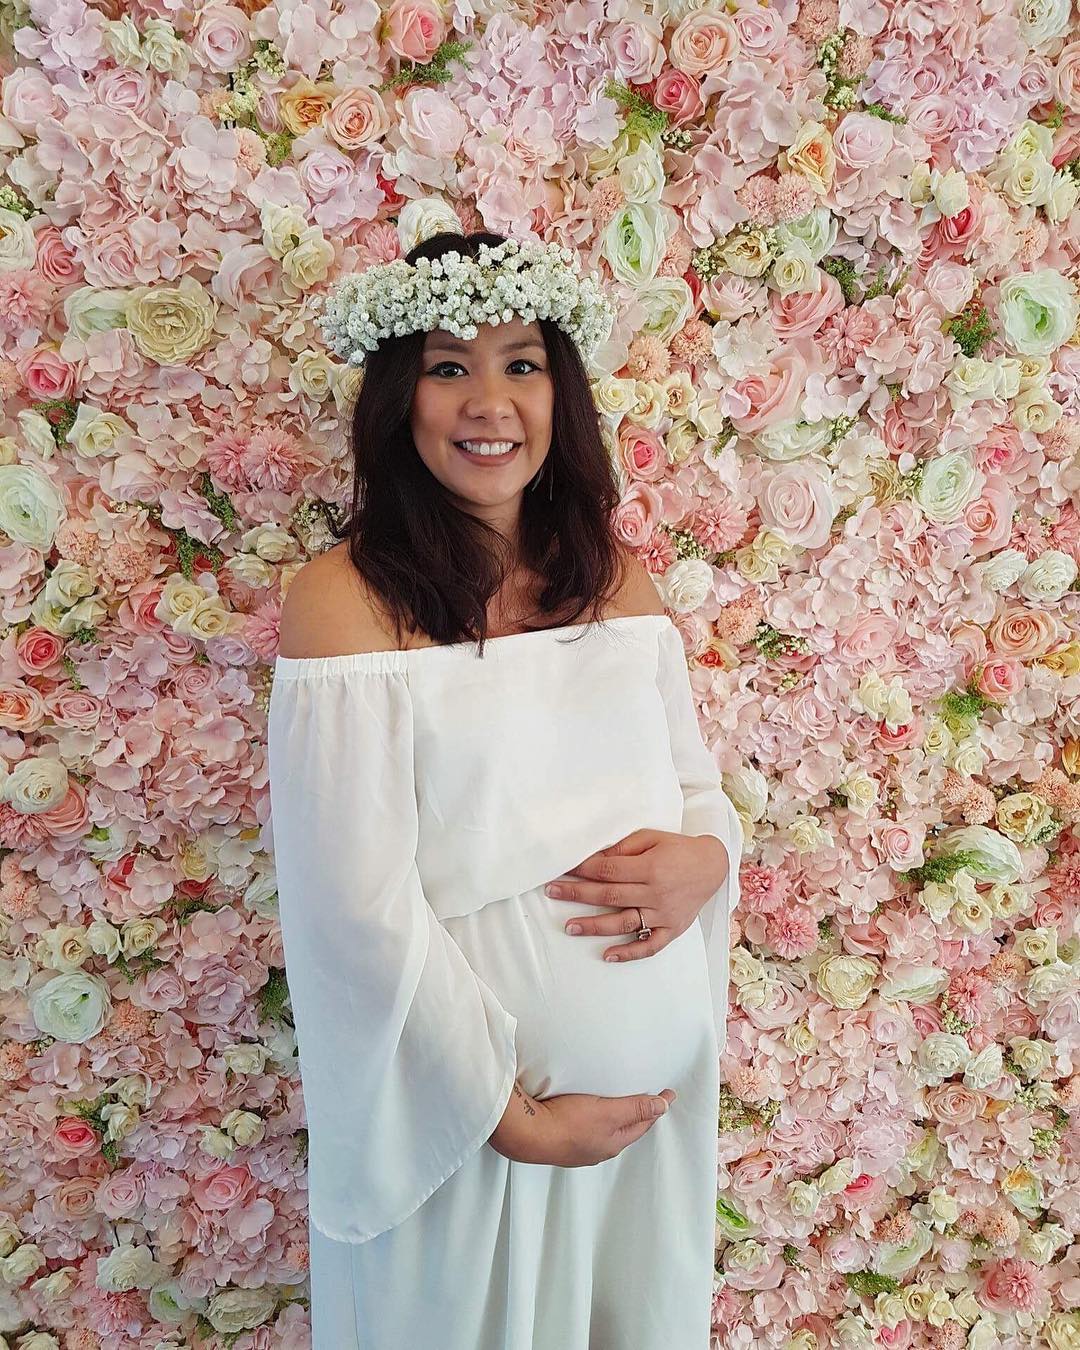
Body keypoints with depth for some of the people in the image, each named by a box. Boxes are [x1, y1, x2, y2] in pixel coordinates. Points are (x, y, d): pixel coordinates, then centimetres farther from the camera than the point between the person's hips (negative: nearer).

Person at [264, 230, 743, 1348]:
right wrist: (510, 1114, -13)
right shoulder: (343, 599, -15)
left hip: (661, 1084, 5)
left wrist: (706, 858, -14)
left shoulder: (616, 578, 1)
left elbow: (700, 787, 8)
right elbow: (360, 907, -17)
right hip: (465, 1109, -4)